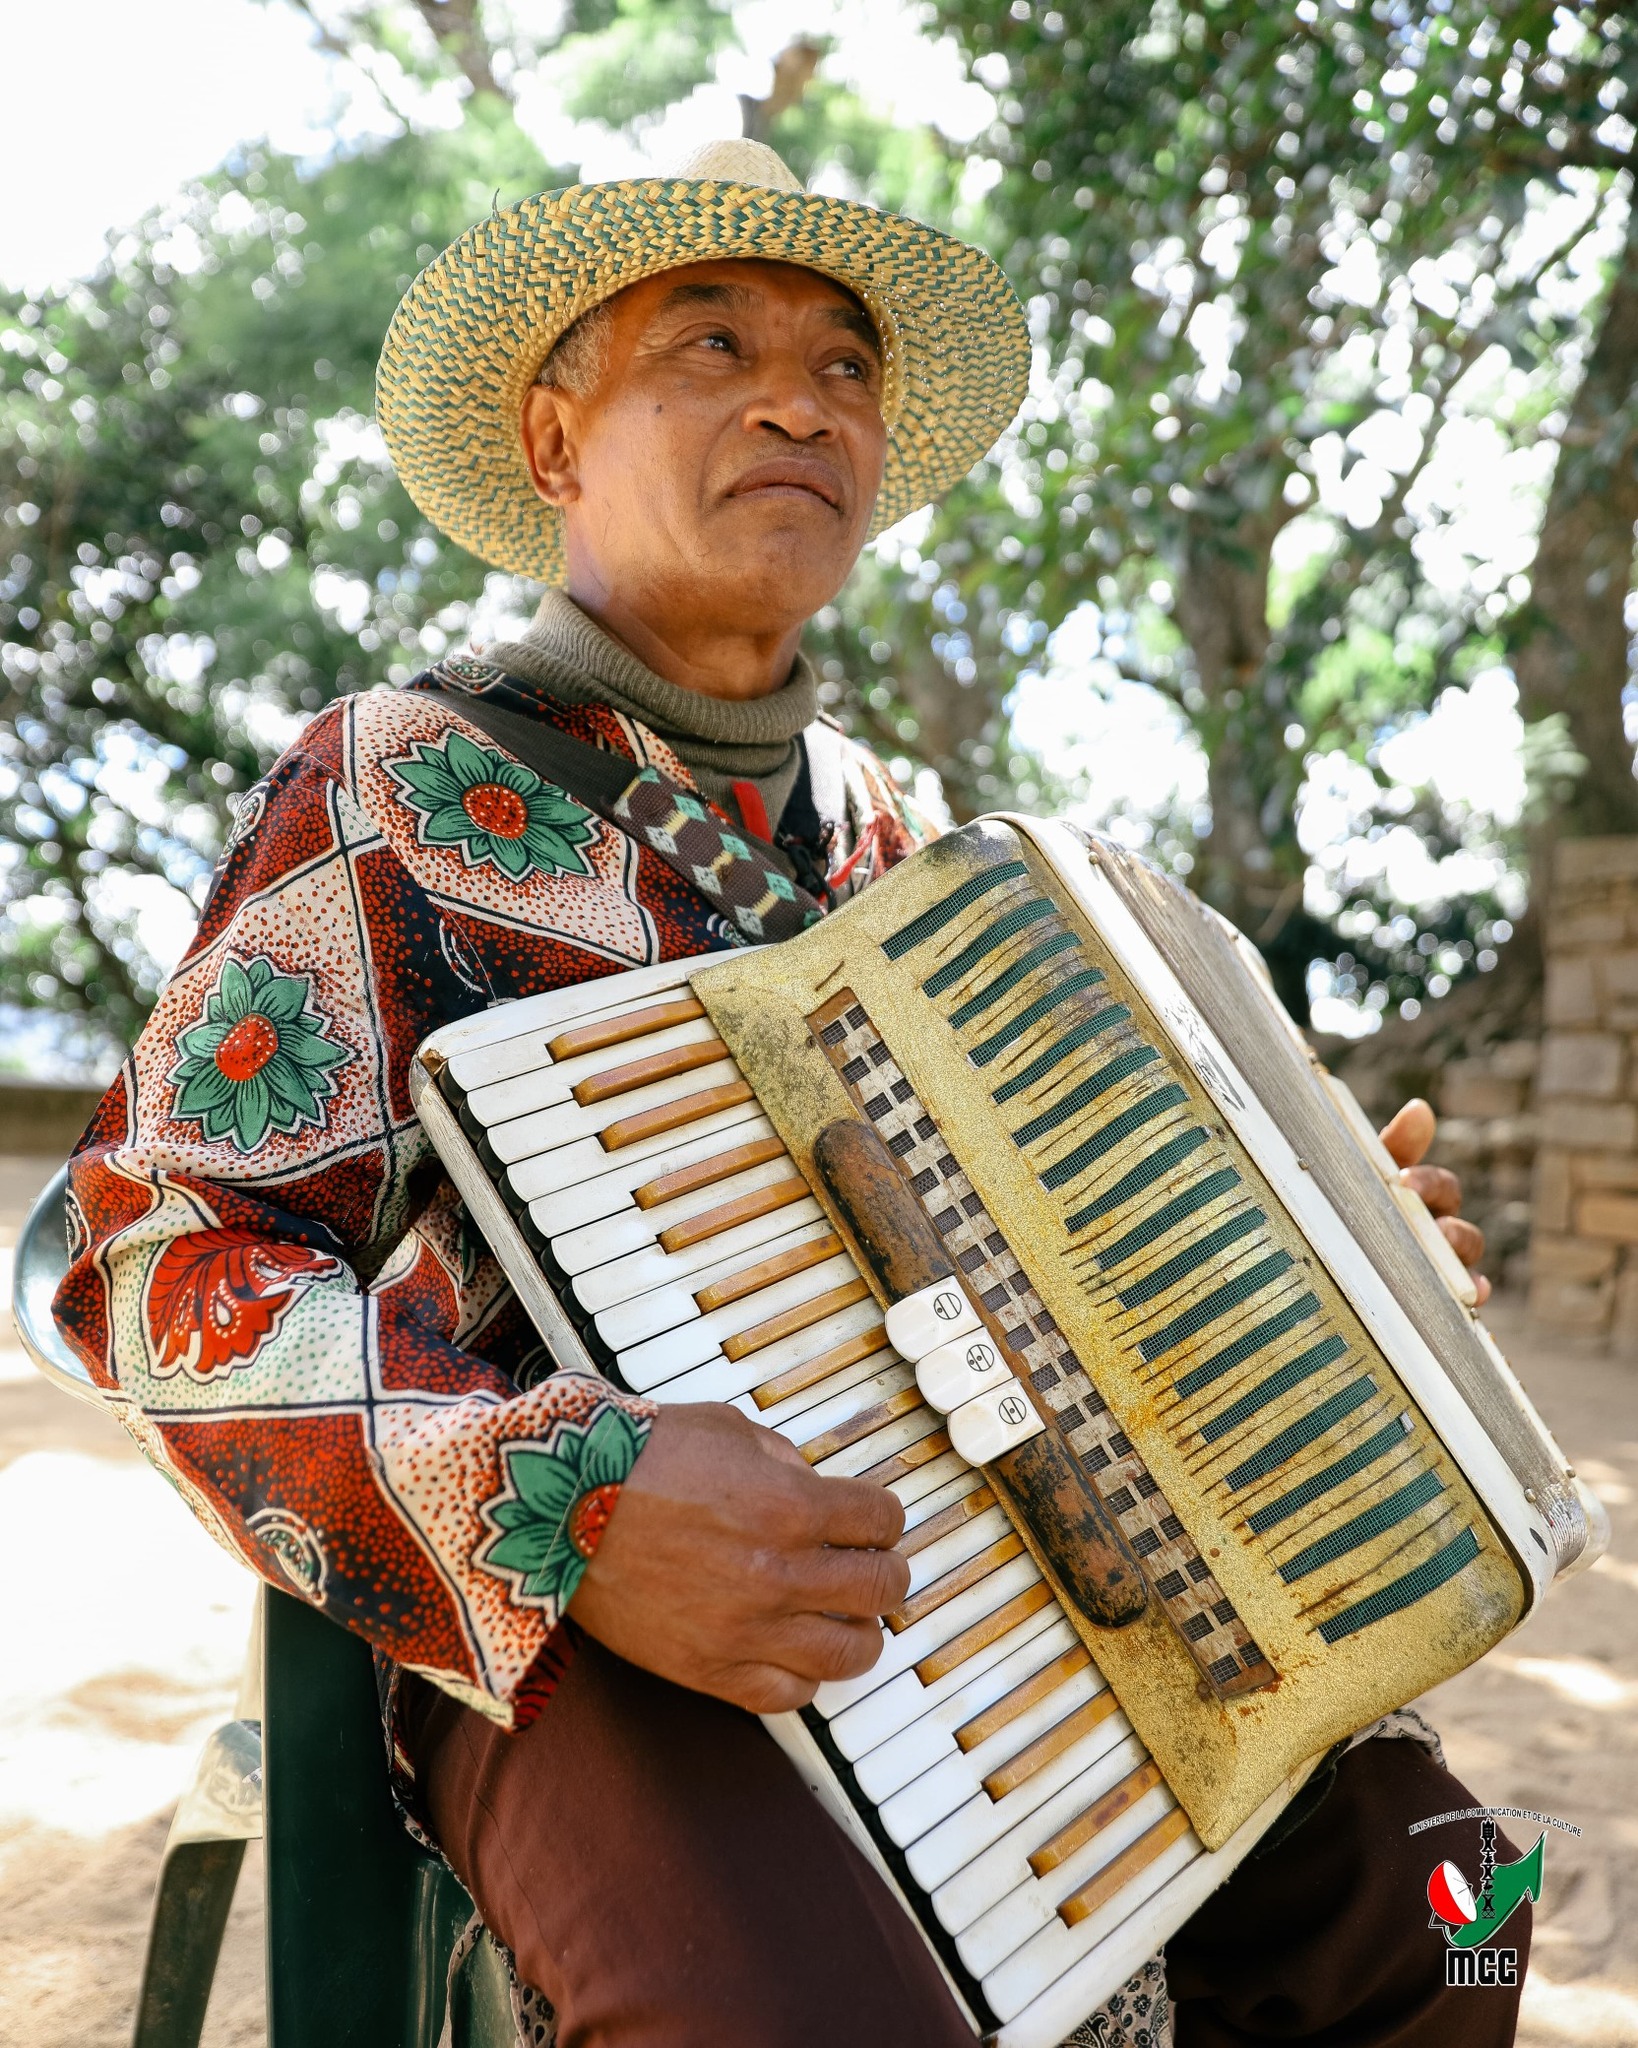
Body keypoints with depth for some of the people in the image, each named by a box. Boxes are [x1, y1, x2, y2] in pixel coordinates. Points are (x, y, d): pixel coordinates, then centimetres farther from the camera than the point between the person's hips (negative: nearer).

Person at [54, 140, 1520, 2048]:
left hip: (936, 1574, 6)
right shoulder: (399, 785, -7)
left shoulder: (880, 826, 12)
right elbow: (157, 1248, -13)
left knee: (1406, 1886, 2)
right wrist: (554, 1509, -29)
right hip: (558, 1641, -6)